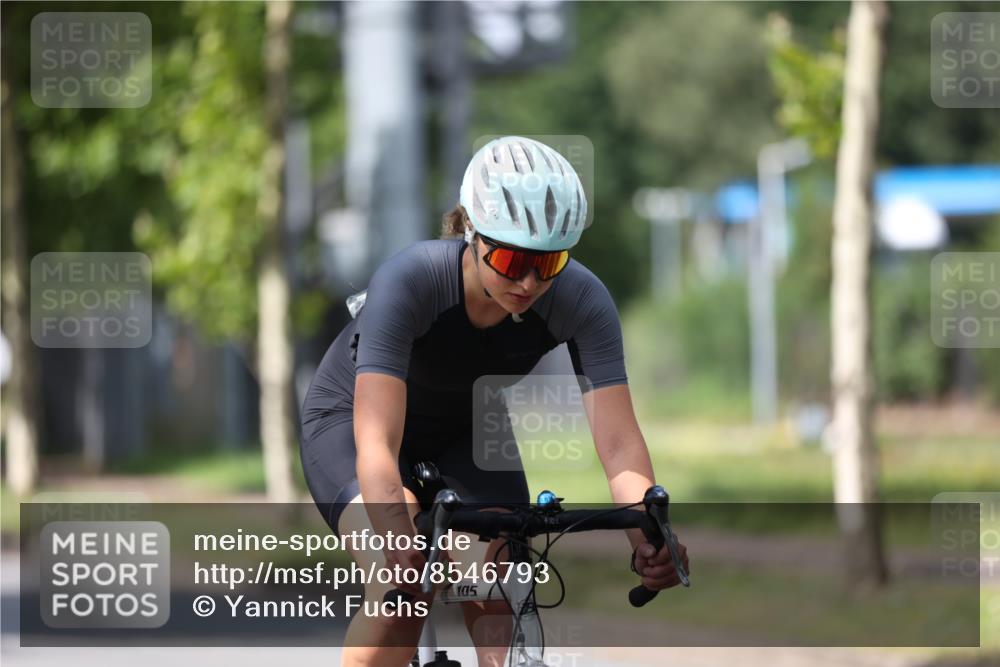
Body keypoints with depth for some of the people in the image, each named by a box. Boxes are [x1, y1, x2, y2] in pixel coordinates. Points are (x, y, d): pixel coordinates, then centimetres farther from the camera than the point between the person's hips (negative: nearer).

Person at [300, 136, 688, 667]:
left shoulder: (581, 300, -29)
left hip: (467, 433, 3)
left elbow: (619, 443, -34)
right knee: (401, 593, -28)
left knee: (498, 608, -16)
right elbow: (377, 444, -46)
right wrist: (400, 544, -63)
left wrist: (649, 536, -54)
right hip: (348, 419, -3)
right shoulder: (408, 281, -38)